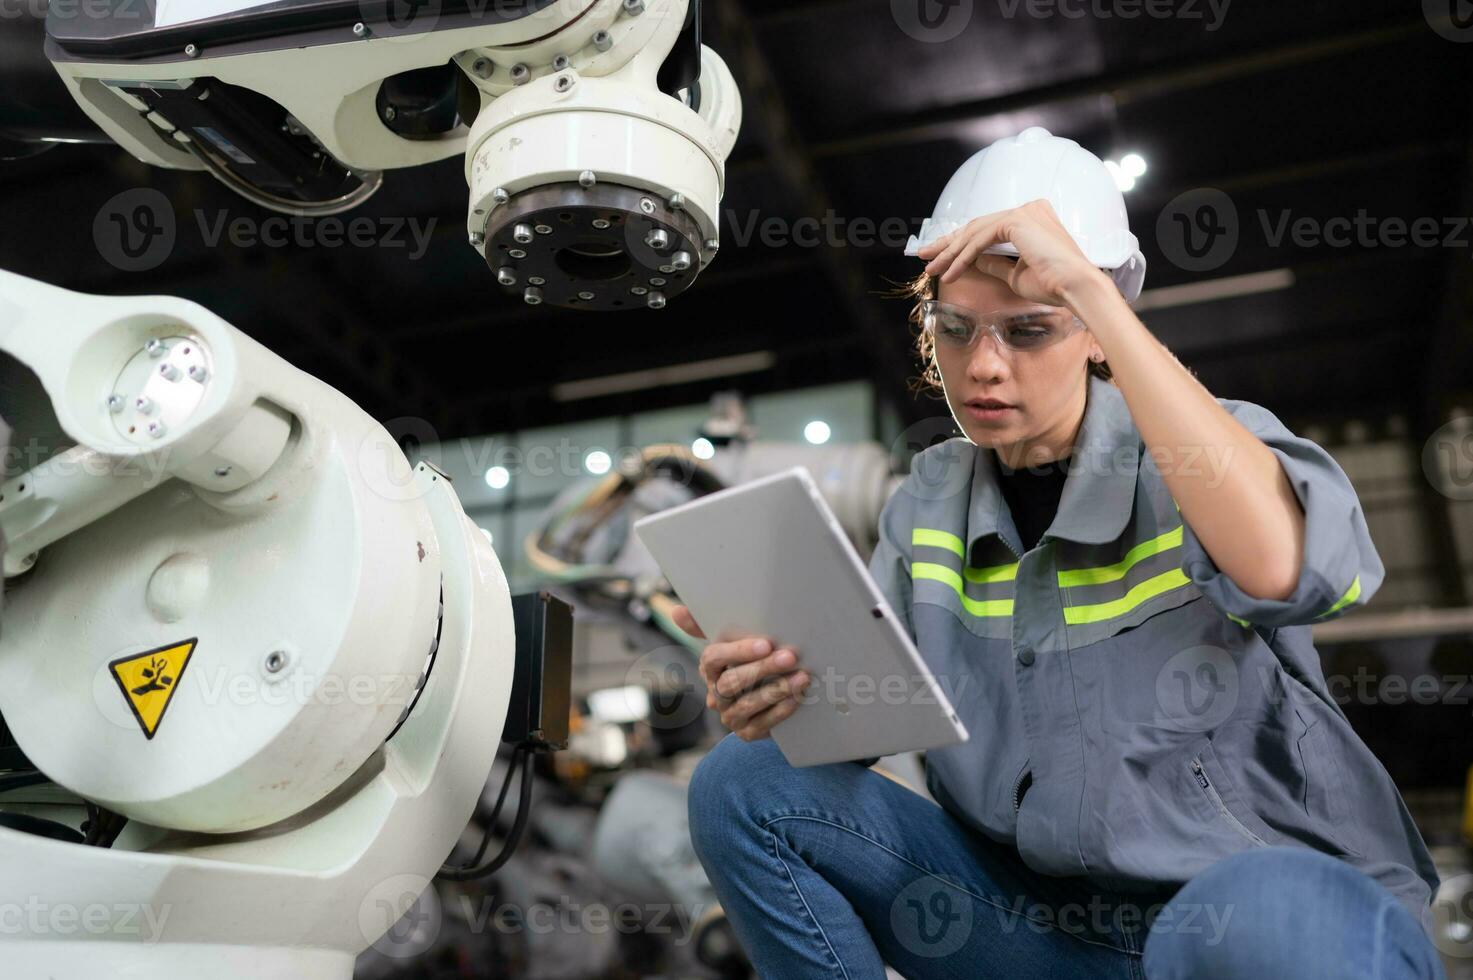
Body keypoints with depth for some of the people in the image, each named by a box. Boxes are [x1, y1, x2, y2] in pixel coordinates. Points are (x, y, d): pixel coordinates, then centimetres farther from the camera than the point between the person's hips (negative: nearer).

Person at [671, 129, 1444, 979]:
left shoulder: (1212, 451, -9)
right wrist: (779, 686, -24)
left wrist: (1093, 290, -29)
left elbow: (1282, 567, -33)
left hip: (1284, 903, -4)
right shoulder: (931, 498, 4)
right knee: (746, 785, -8)